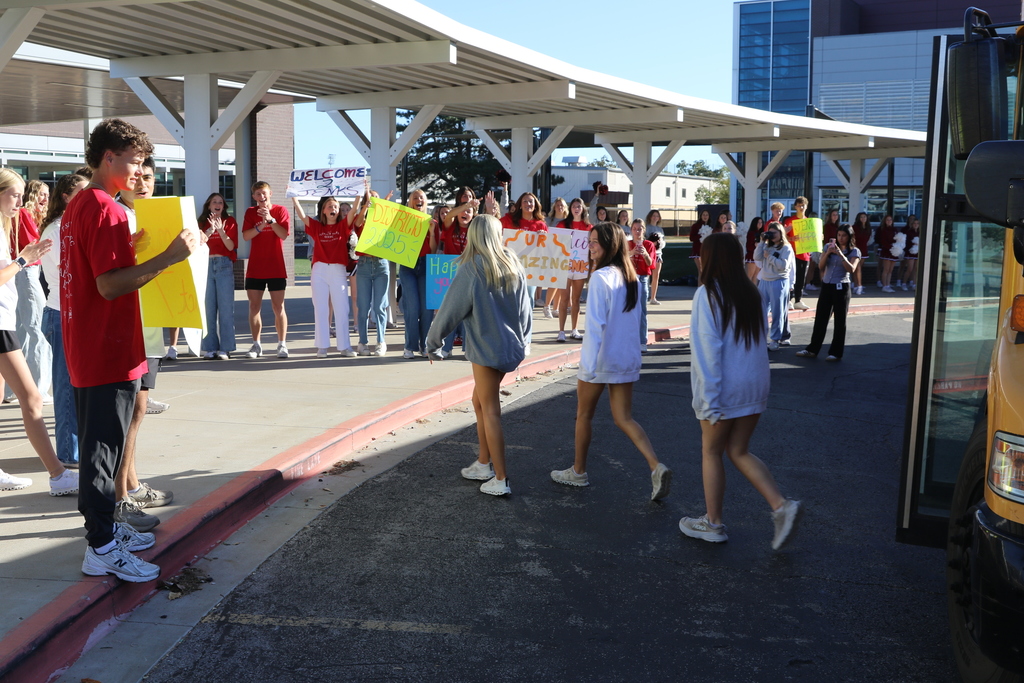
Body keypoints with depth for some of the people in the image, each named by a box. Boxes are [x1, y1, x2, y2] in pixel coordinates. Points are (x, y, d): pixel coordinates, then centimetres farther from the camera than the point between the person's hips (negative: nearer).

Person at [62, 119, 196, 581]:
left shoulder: (77, 206, 14)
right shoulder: (107, 210, -17)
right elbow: (111, 285, -25)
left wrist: (131, 249, 20)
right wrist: (169, 257, -28)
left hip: (85, 350, 10)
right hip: (109, 353, -10)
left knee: (97, 445, 17)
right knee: (104, 447, -3)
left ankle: (102, 527, 29)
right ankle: (102, 549, 5)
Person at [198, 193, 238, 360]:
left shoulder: (230, 222, 7)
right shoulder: (202, 223, 12)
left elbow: (231, 246, -2)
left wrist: (221, 230, -15)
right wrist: (210, 230, -13)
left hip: (224, 266, -2)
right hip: (206, 266, 2)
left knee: (225, 307, -4)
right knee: (208, 308, 0)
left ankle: (225, 348, -2)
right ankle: (210, 348, 4)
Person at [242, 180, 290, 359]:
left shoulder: (281, 211, 1)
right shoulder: (250, 212, 7)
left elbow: (284, 235, -11)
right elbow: (246, 236, -5)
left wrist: (270, 219, -21)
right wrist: (261, 226, -21)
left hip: (276, 268, -2)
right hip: (255, 268, 2)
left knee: (279, 307, -1)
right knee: (254, 307, 3)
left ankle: (282, 344, 6)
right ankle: (256, 345, 10)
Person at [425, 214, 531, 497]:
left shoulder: (471, 269, -13)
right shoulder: (513, 265, 5)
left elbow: (450, 310, -8)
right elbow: (525, 308, 11)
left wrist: (432, 343, 5)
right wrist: (521, 341, 24)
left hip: (486, 348, -7)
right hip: (511, 345, 7)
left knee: (490, 411, -1)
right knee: (480, 401, 20)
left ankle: (500, 479, 3)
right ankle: (484, 463, 27)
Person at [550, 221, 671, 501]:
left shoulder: (600, 277, -16)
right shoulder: (633, 278, 7)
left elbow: (595, 323, -20)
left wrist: (589, 365, -18)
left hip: (600, 359, -7)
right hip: (627, 359, 7)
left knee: (584, 414, 13)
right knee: (624, 418, 10)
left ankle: (578, 471, 27)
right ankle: (657, 467, -7)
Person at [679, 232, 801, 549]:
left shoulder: (708, 294, -13)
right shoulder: (749, 291, 7)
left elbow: (708, 349, -18)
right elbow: (757, 340, 10)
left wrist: (709, 399, -16)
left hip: (726, 388, -6)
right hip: (756, 386, 6)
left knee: (711, 452, 10)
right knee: (739, 451, 16)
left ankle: (713, 523, 21)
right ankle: (781, 506, 2)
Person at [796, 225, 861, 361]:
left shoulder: (854, 251, -2)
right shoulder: (829, 246, 7)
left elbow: (851, 269, -16)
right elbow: (821, 266, 1)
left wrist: (840, 254, -24)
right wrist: (828, 253, -14)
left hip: (841, 287, -4)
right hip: (826, 286, 4)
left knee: (840, 321, 2)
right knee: (820, 318, 8)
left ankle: (836, 353, 8)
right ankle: (812, 349, 14)